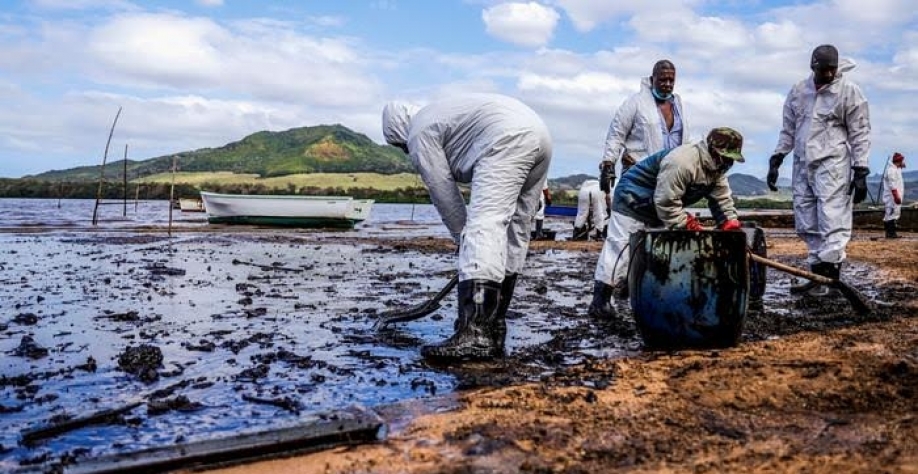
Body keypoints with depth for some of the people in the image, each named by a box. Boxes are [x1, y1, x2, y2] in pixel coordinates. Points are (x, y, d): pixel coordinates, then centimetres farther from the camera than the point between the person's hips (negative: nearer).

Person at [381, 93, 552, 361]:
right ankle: (494, 329, 14)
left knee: (483, 228, -17)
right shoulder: (439, 113, 35)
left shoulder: (420, 134, 7)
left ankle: (475, 335, -27)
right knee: (514, 236, 10)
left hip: (509, 140, -10)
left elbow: (444, 193, 5)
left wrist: (463, 238, 14)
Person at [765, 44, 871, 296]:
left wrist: (860, 172, -9)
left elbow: (860, 134, -3)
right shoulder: (798, 91, 11)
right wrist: (776, 160, 9)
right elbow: (788, 130, 17)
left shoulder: (850, 91, -2)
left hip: (833, 165, -5)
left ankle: (829, 277, -12)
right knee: (807, 226, 8)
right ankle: (817, 276, 15)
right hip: (803, 166, 6)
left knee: (832, 223, -11)